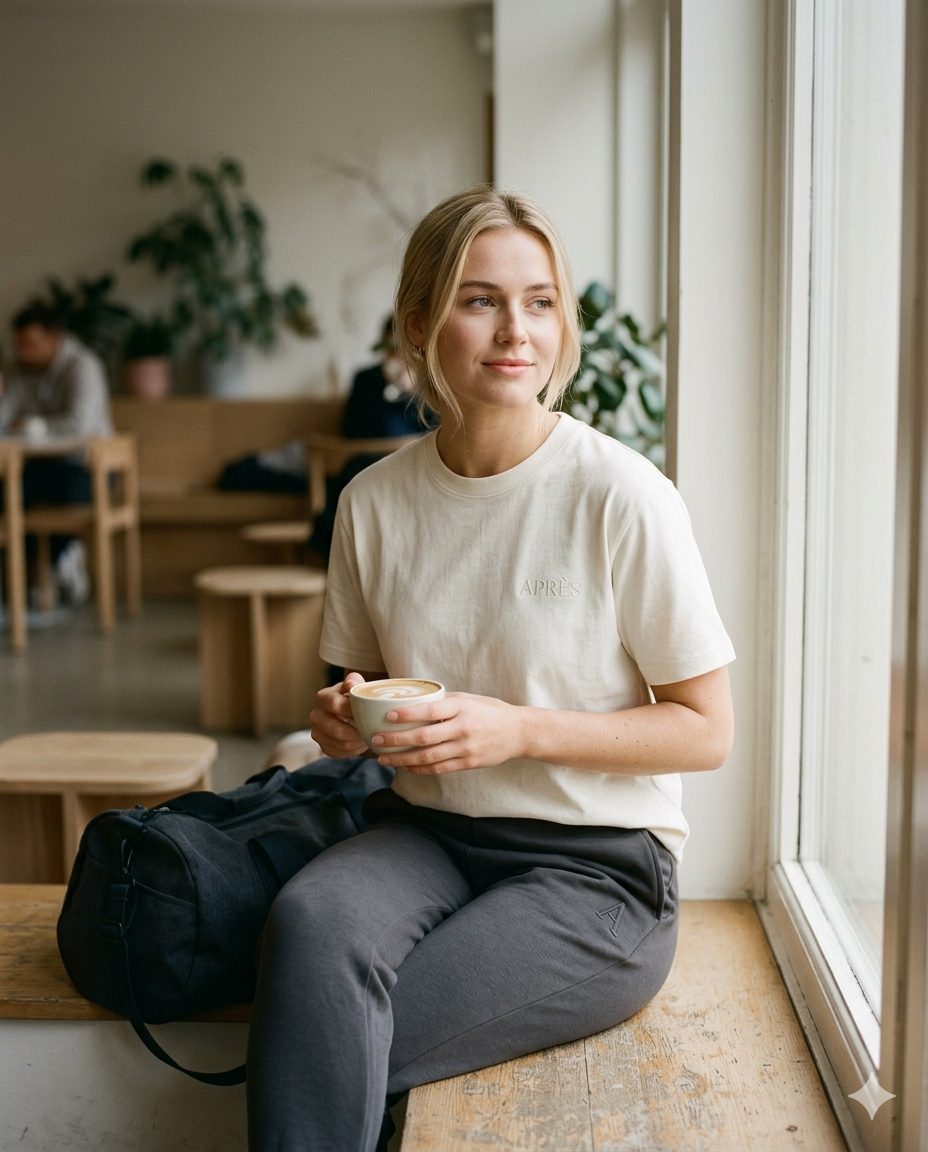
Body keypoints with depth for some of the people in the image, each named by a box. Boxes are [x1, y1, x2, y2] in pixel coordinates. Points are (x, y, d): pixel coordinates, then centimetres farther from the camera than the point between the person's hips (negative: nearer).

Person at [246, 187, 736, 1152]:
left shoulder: (622, 498, -11)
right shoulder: (376, 500, 3)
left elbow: (706, 731, -6)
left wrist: (521, 729, -18)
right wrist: (343, 722, -8)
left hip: (594, 865, -4)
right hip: (423, 833, 4)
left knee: (318, 1057, -22)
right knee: (309, 921, -31)